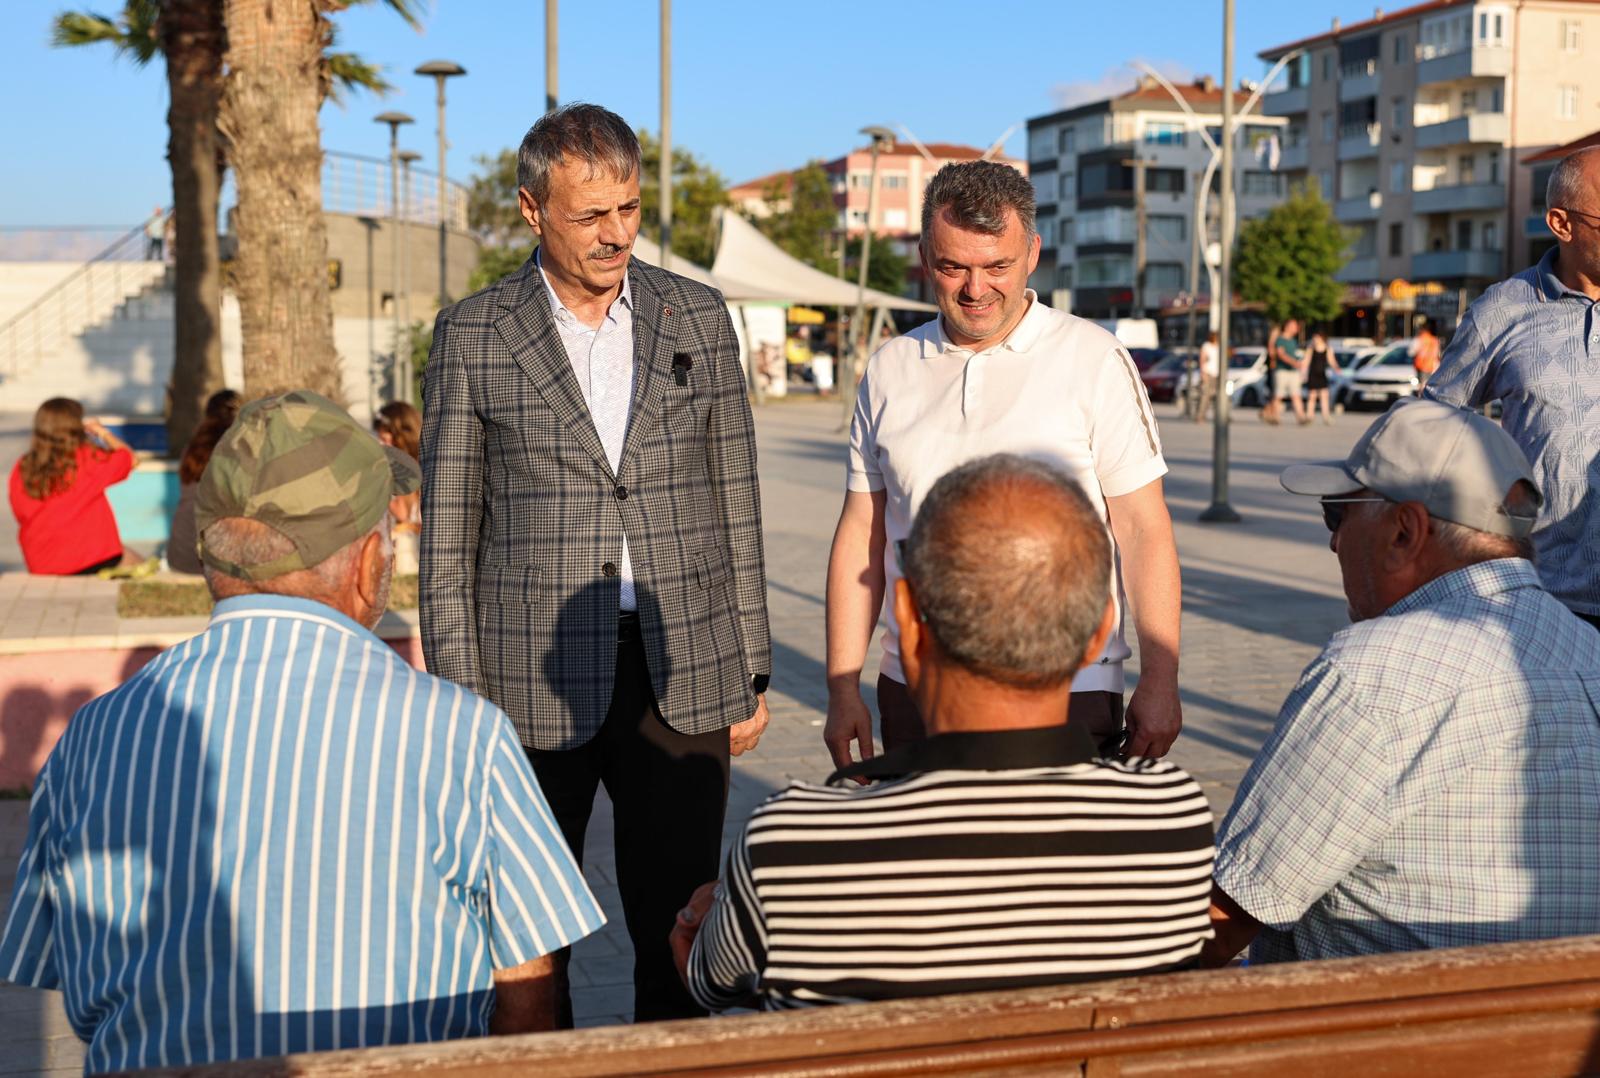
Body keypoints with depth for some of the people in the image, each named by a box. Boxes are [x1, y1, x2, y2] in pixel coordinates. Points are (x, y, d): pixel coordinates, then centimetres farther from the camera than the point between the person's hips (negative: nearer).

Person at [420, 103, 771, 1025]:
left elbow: (736, 504, 8)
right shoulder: (474, 333, 0)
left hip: (683, 678, 2)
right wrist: (458, 699, -2)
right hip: (533, 681, -1)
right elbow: (448, 534, 2)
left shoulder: (699, 317, 6)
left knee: (680, 929, 7)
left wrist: (752, 672, 7)